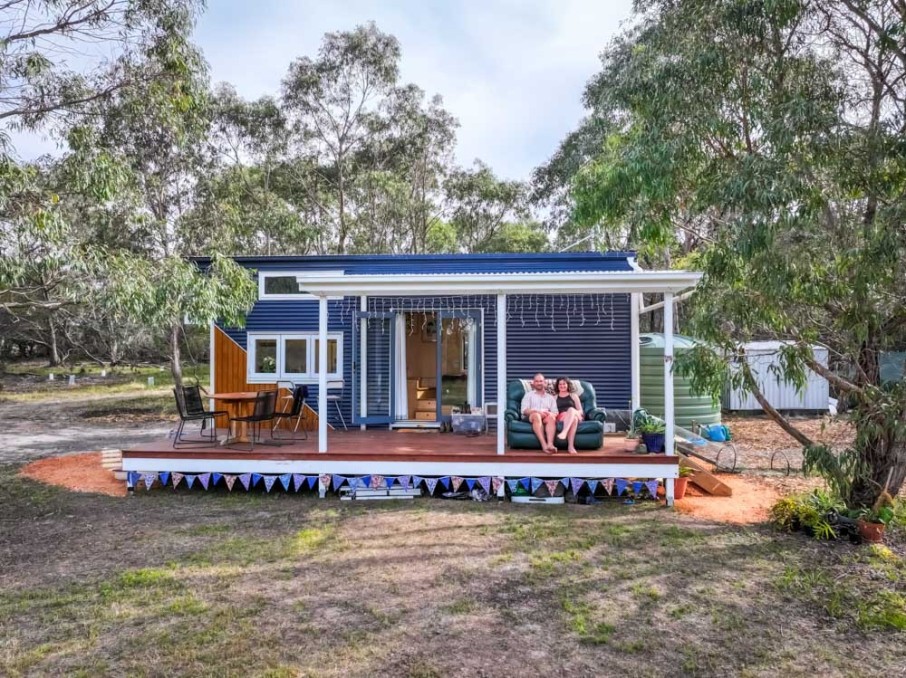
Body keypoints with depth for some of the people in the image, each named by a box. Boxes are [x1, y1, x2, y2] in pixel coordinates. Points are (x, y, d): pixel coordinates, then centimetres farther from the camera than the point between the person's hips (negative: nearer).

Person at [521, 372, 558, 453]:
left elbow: (555, 413, 13)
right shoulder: (528, 395, 20)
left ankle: (550, 444, -55)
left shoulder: (550, 397, 27)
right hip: (532, 417, -2)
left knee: (551, 417, -35)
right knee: (536, 415, -39)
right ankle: (544, 445, -53)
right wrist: (537, 411, -14)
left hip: (547, 417, 2)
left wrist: (550, 413, -12)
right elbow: (524, 411, 4)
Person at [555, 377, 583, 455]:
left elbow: (580, 410, 15)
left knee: (571, 409, -39)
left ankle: (564, 432, -61)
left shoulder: (573, 396, 24)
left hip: (575, 415, 1)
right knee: (573, 418, -39)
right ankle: (571, 446, -57)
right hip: (561, 418, -1)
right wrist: (558, 415, -10)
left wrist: (574, 413, -8)